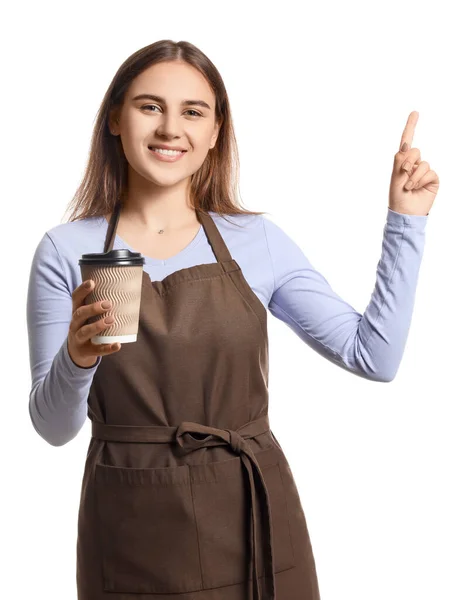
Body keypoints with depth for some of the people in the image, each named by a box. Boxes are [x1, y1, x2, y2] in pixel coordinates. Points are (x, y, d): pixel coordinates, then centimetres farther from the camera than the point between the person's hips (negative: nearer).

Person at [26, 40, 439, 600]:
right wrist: (76, 357, -21)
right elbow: (53, 427, -2)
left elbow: (373, 355, 0)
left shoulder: (257, 240, 2)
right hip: (131, 536, -1)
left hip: (253, 521, 2)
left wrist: (405, 219, 0)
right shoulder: (66, 250, -2)